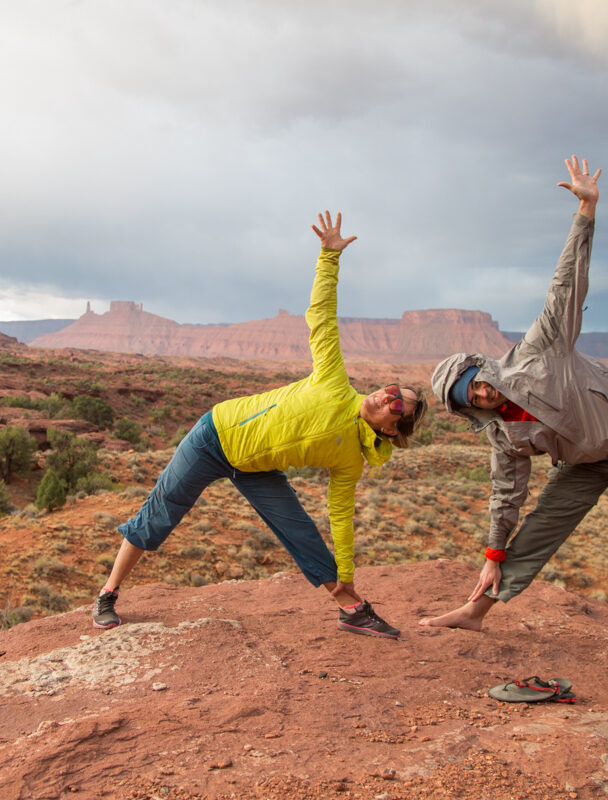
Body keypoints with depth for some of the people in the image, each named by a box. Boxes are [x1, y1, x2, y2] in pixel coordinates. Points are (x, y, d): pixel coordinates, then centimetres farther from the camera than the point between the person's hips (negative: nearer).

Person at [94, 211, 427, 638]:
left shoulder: (352, 459, -9)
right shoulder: (337, 388, -19)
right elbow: (321, 315, -17)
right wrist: (330, 255, -22)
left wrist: (345, 577, -1)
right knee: (158, 517, 1)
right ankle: (107, 597, 17)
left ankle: (353, 610, 12)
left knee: (303, 534, -5)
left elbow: (341, 517, -1)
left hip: (256, 470, 3)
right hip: (219, 432, -3)